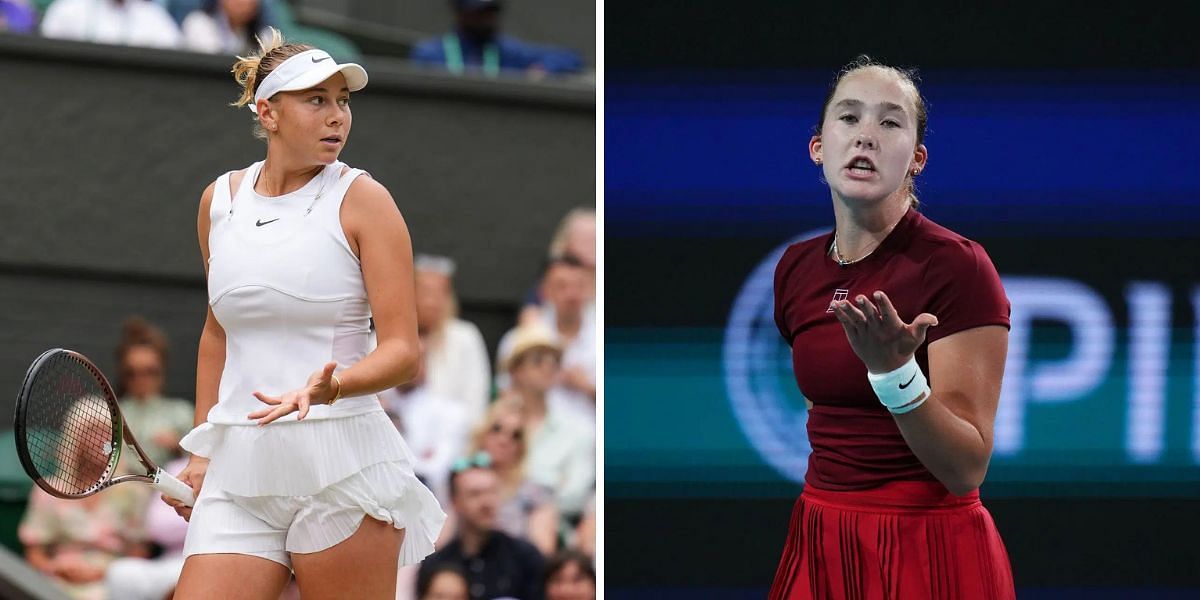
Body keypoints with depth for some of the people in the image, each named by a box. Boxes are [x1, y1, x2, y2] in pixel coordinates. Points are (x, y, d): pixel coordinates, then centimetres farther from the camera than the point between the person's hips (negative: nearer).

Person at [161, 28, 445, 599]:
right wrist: (201, 454, 22)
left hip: (342, 464, -4)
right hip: (240, 470, 4)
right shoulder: (220, 199, 10)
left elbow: (402, 351, -7)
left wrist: (327, 387, -26)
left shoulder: (362, 200, -2)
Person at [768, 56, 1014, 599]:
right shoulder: (797, 268, 4)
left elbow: (967, 468, -19)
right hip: (819, 547, 6)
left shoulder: (956, 267, -14)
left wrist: (894, 371, -31)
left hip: (929, 553, -6)